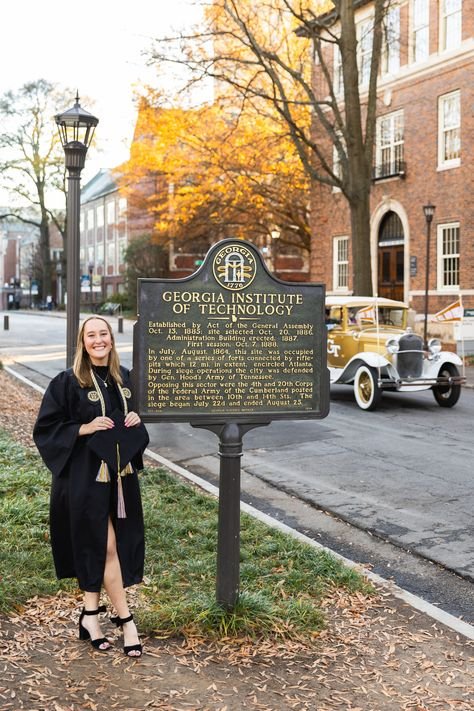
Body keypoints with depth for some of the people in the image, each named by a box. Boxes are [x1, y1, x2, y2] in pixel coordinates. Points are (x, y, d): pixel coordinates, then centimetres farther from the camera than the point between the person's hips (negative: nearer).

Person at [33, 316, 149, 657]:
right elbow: (45, 429, -8)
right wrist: (83, 428, -19)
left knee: (96, 547, 11)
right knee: (106, 546, -1)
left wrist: (136, 421, -3)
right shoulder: (68, 382, -9)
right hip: (85, 478, -5)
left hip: (121, 475, 5)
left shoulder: (124, 377, 6)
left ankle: (91, 613, 26)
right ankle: (125, 619, 9)